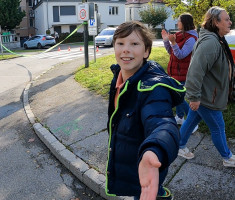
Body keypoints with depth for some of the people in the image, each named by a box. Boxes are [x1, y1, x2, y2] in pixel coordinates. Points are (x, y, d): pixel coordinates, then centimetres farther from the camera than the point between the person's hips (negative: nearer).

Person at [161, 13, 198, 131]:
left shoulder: (191, 39, -17)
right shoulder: (180, 35, 10)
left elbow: (181, 55, -23)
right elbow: (171, 52, 13)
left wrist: (173, 42, -31)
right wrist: (166, 40, 3)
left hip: (182, 73, -9)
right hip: (175, 71, 9)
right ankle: (180, 117, 34)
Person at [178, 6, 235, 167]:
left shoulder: (217, 40, 9)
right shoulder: (210, 42, -26)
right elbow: (196, 70, -32)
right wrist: (194, 97, -30)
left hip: (204, 94, 10)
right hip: (206, 97, -10)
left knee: (192, 120, 20)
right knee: (218, 128, 7)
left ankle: (180, 147, 37)